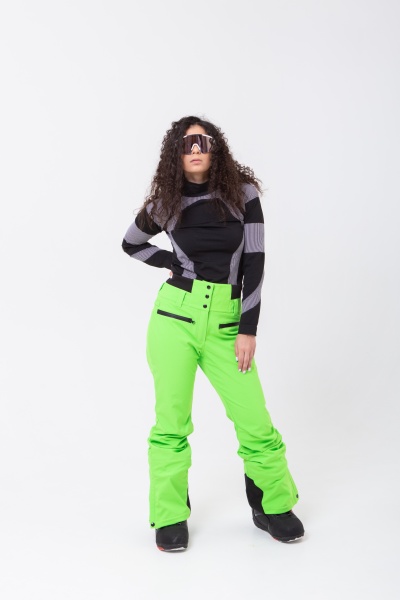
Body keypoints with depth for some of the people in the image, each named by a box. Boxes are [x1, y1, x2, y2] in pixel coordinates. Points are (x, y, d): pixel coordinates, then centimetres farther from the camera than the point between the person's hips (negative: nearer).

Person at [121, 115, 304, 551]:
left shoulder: (243, 192, -1)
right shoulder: (164, 203, 1)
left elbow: (253, 261, -2)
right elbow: (131, 244, 19)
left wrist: (249, 330, -5)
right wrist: (174, 264, 2)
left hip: (225, 324, 0)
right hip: (174, 318, 0)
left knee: (255, 422, -2)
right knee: (172, 423, 3)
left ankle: (273, 506, 23)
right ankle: (170, 518, 21)